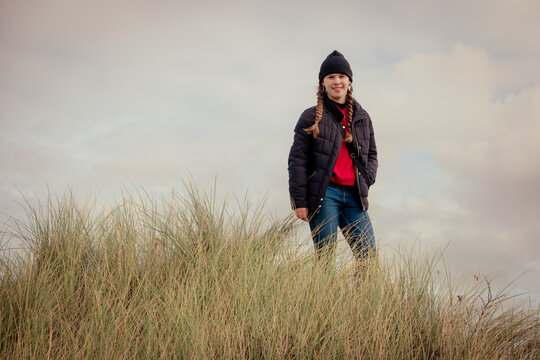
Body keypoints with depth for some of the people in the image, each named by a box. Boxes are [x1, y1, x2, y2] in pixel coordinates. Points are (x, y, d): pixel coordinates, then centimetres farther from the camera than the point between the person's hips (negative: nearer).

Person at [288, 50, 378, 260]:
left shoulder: (362, 118, 17)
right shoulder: (312, 117, 3)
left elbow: (371, 154, 26)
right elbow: (297, 160, 0)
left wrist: (367, 178, 5)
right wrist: (299, 201, -7)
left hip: (354, 195, 4)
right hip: (324, 193, -4)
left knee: (369, 258, -1)